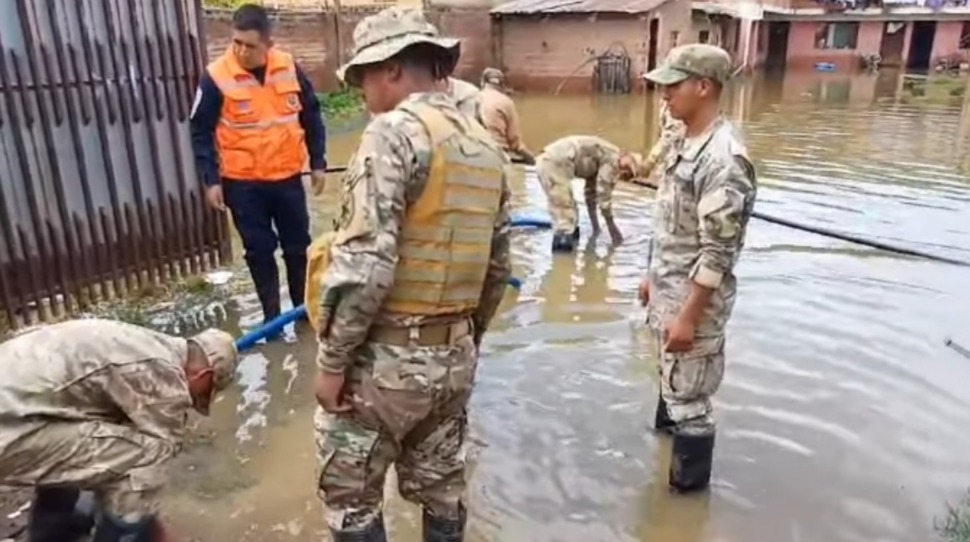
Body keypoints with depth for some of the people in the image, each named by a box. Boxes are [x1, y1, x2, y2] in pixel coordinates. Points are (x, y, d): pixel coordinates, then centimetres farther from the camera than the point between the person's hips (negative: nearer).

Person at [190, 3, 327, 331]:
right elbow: (201, 132, -5)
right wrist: (210, 180, -9)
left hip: (287, 177, 3)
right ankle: (272, 315, 21)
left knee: (298, 245, 12)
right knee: (259, 250, 7)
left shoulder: (289, 69, -5)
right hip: (242, 183, -2)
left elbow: (311, 116, 7)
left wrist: (318, 162, 7)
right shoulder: (216, 77, -12)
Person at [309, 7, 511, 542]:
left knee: (350, 496, 11)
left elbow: (364, 264, -24)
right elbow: (497, 267, 12)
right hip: (454, 354, 8)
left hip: (386, 355, -7)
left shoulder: (393, 132, -16)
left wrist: (331, 359, -13)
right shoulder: (486, 146, 8)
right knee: (440, 489, 21)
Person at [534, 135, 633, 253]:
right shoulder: (612, 159, -4)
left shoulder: (598, 163, 24)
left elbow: (591, 192, 35)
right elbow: (604, 195, -5)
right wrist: (612, 227, 5)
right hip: (555, 165, -10)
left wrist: (595, 226, 41)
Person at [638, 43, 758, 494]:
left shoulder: (724, 159, -24)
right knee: (670, 375, 27)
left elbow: (718, 252, -24)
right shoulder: (686, 142, 6)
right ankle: (668, 428, 49)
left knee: (689, 394, 6)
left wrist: (689, 315, -22)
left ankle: (688, 486, 24)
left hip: (694, 300, -9)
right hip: (668, 290, 9)